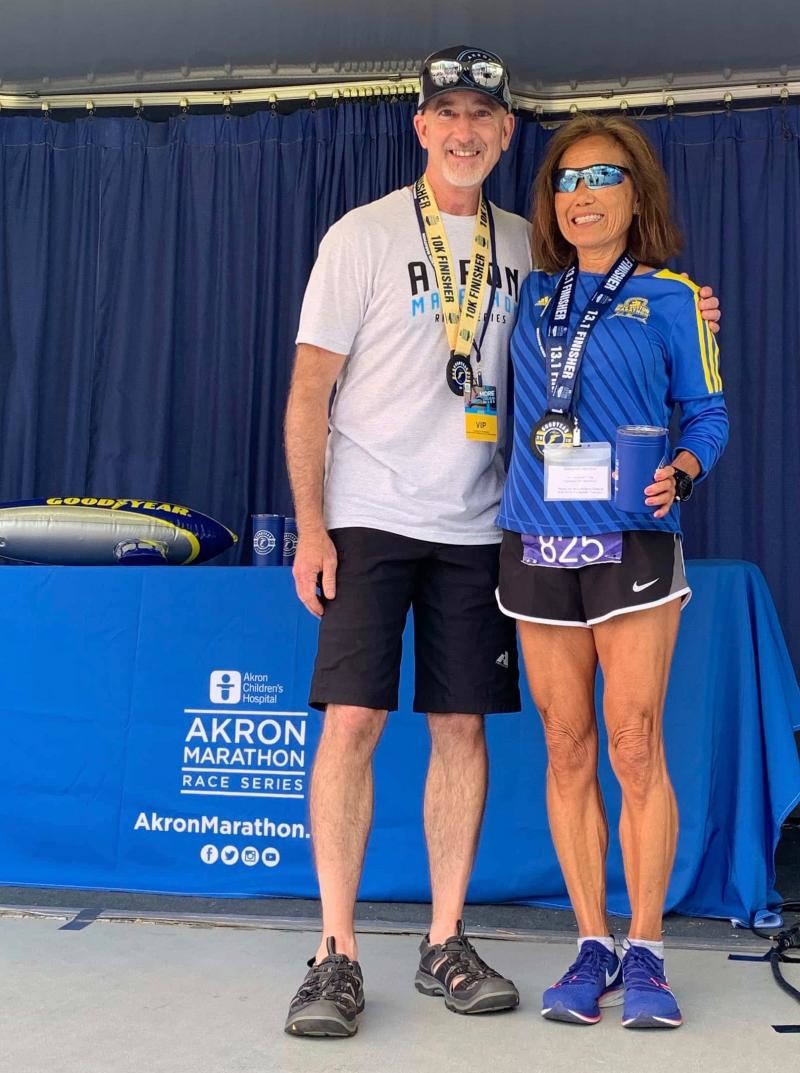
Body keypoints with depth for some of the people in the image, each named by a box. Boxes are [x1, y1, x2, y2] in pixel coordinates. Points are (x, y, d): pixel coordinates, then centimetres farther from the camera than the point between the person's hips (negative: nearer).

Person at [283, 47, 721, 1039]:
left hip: (475, 526, 4)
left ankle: (445, 944, 16)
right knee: (352, 719, -8)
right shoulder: (364, 235, 0)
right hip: (370, 518, -3)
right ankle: (336, 956, 2)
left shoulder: (524, 248, 12)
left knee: (462, 728, 4)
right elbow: (311, 386, -3)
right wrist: (310, 527, -10)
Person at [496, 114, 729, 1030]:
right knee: (567, 750, 6)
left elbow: (706, 414, 4)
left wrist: (681, 473, -14)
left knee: (635, 748, -3)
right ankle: (592, 946, 17)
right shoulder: (530, 295, 12)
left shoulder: (668, 297, 4)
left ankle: (645, 951, 11)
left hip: (632, 543, -3)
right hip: (537, 544, 3)